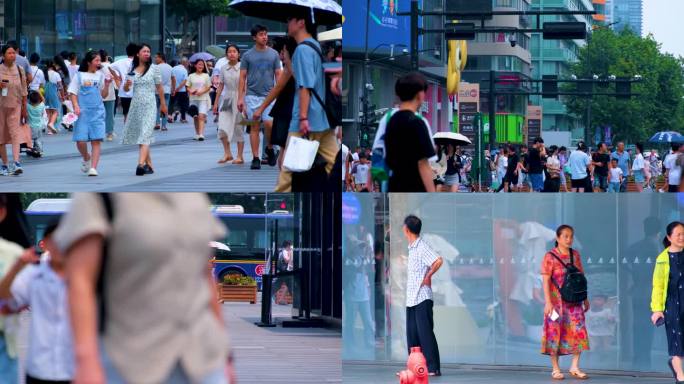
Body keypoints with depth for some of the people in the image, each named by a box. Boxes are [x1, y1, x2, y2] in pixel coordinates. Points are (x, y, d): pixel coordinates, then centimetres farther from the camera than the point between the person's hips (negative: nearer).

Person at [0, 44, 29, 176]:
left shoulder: (19, 70, 6)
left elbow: (24, 91, 11)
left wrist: (24, 108, 10)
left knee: (16, 133, -12)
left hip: (15, 106, 1)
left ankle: (16, 162, -21)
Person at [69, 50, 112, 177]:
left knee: (96, 140, -8)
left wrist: (107, 85, -4)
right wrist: (76, 106, -12)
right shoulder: (79, 76, 4)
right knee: (80, 140, -4)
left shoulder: (100, 75, 10)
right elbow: (73, 93, 3)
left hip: (97, 111, 2)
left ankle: (93, 167, -9)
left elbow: (103, 95, 13)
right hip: (83, 112, -2)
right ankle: (86, 159, 25)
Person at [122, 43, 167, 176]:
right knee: (139, 135, 8)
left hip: (149, 106, -4)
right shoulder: (132, 70, 7)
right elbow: (126, 90, 10)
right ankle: (149, 165, 19)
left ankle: (141, 164, -27)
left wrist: (163, 104, 11)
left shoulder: (153, 68, 0)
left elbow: (159, 87, 6)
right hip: (136, 105, 4)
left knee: (145, 135, -15)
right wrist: (126, 84, -12)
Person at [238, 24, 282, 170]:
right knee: (254, 126, 0)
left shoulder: (273, 54, 5)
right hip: (252, 95, 0)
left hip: (269, 95, 0)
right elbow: (242, 77, 4)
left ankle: (269, 148, 12)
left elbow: (278, 75, 7)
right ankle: (255, 158, 5)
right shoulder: (247, 55, 3)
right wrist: (240, 98, -2)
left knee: (269, 123, -15)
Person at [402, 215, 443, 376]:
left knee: (425, 333, -8)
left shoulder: (422, 247, -14)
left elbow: (438, 261, -27)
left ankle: (433, 368, -7)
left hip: (422, 298, -9)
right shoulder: (411, 248, 15)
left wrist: (428, 276, -16)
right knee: (412, 334, 9)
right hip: (411, 298, 9)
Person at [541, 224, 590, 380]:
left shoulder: (575, 255, 8)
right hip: (556, 300, -4)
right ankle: (556, 369, 7)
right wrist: (548, 302, -18)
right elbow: (546, 281, -11)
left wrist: (585, 299, 13)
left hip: (574, 301, 4)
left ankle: (575, 367, 6)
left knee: (578, 332, -3)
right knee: (555, 333, 0)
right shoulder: (550, 257, -6)